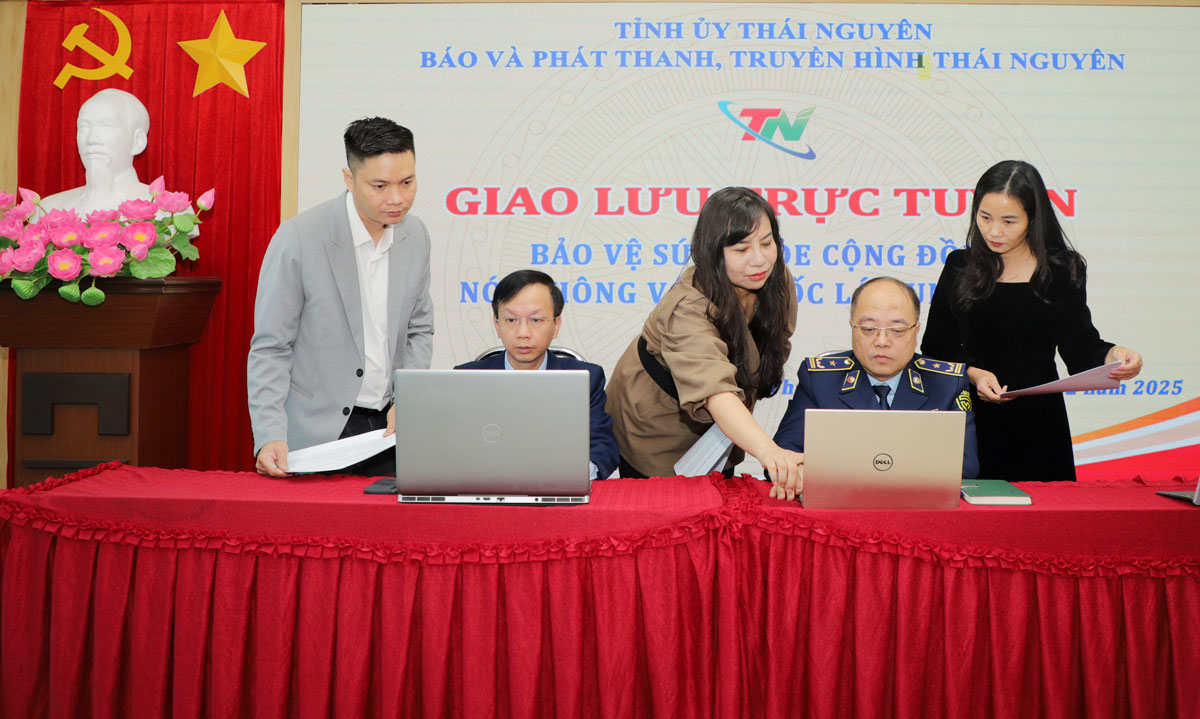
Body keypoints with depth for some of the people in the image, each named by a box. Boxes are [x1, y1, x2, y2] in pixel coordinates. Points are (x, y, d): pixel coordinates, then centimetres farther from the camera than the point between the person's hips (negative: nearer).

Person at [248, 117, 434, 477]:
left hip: (389, 427, 5)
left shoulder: (415, 235, 2)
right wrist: (269, 437, -21)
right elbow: (270, 348, -10)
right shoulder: (298, 238, -14)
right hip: (318, 435, -4)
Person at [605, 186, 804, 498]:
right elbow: (714, 390, -52)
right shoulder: (688, 308, -37)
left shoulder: (778, 283, -16)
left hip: (720, 429, 6)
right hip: (655, 431, -5)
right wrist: (768, 451, -68)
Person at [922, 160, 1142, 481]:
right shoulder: (960, 266, 4)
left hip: (1038, 422, -1)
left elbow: (1079, 345, 0)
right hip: (971, 419, 1)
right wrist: (972, 373, -14)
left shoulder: (1062, 270, 0)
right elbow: (936, 346, 3)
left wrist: (1111, 356, -21)